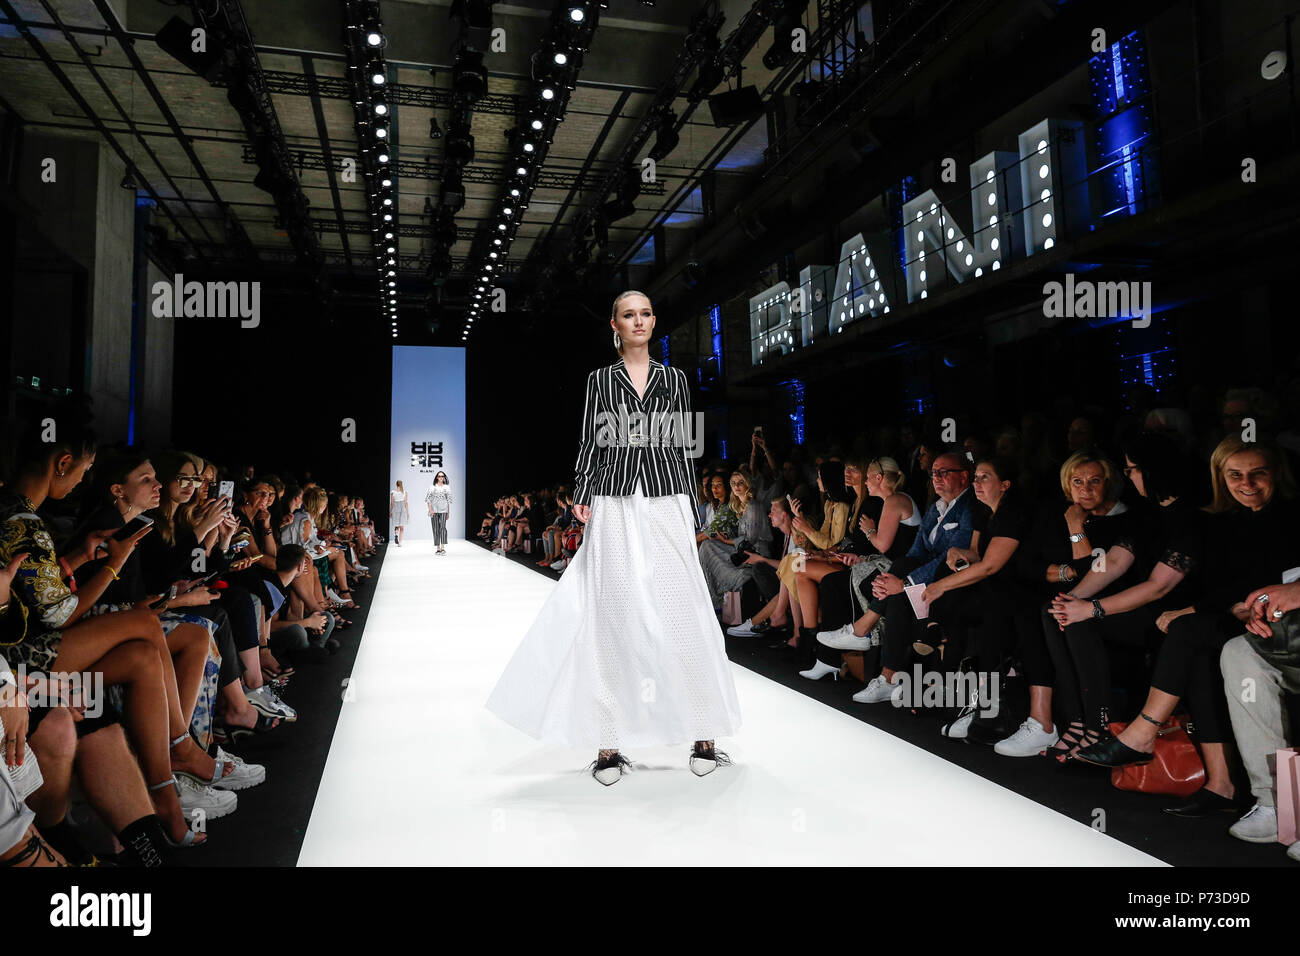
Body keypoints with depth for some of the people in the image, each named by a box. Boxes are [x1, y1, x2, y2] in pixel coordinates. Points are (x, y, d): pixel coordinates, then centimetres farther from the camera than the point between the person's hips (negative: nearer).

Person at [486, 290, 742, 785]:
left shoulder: (675, 379, 12)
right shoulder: (600, 380, 10)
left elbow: (684, 449, 10)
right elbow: (590, 444, 6)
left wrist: (693, 517, 6)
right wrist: (581, 497, -8)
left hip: (667, 506, 1)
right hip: (615, 508, 0)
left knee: (681, 614, -1)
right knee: (613, 618, -1)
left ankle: (704, 735, 9)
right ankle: (609, 744, 5)